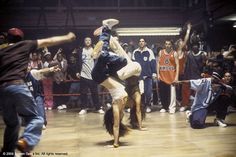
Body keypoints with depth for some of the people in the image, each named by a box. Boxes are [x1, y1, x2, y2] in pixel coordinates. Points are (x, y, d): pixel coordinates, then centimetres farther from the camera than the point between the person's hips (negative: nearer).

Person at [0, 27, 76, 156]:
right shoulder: (25, 45, 14)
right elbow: (48, 41, 20)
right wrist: (67, 38, 31)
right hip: (16, 85, -5)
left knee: (12, 123, 20)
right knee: (35, 118, 2)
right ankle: (26, 142, -24)